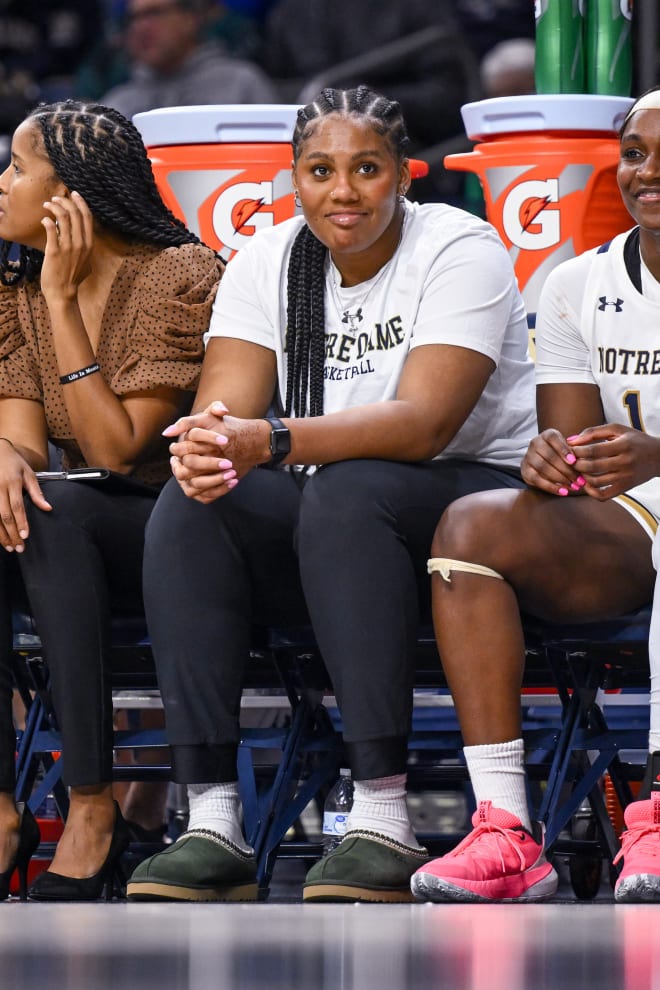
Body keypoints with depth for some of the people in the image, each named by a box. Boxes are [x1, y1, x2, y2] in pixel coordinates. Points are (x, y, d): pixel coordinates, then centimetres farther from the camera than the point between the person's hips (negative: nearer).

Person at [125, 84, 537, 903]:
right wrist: (205, 445, -33)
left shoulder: (458, 250, -11)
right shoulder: (267, 261, 5)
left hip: (474, 493, -5)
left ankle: (384, 825, -41)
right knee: (189, 507, -23)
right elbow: (227, 405, -6)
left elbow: (424, 423, -25)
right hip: (317, 530, 5)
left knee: (346, 496, -36)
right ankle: (211, 823, -30)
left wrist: (270, 442, -39)